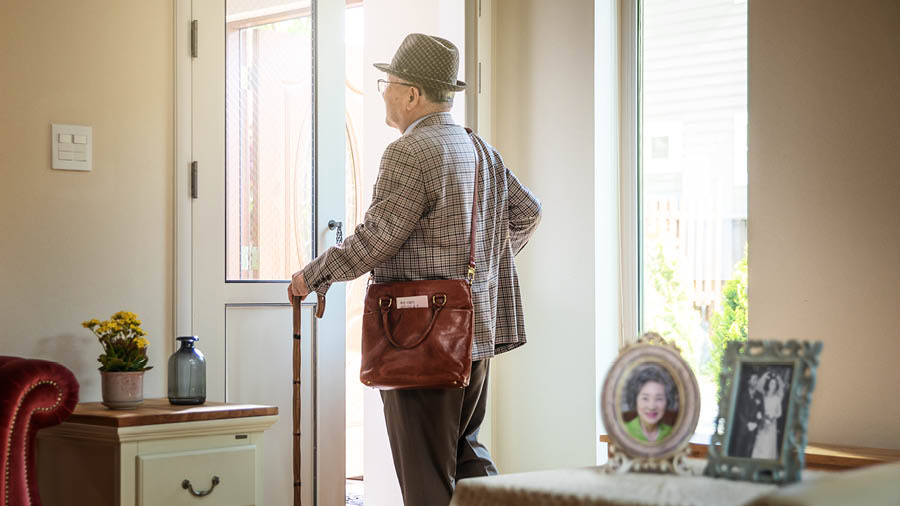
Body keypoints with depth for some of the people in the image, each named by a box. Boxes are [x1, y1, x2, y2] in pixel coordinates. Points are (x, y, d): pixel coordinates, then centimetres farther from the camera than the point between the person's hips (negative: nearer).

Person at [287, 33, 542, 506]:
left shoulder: (409, 153, -15)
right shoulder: (482, 151, 12)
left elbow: (375, 240, -17)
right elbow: (527, 210, 22)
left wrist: (312, 276, -3)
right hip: (477, 333, 9)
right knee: (463, 448, 20)